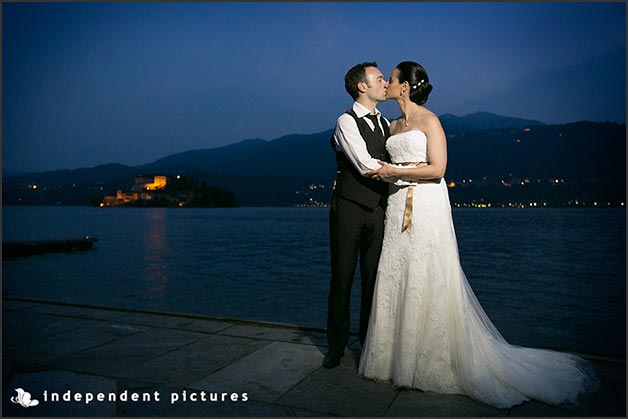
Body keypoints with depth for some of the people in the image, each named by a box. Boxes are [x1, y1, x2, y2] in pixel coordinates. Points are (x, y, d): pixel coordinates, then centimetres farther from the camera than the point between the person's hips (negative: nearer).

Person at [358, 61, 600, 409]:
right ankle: (398, 355, 19)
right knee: (397, 282, 7)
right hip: (398, 209, 7)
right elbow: (380, 165, 23)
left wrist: (394, 171, -11)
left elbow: (437, 168, -14)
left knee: (428, 284, -3)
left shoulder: (429, 120, -4)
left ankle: (435, 361, 12)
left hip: (427, 209, -7)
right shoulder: (394, 125, 17)